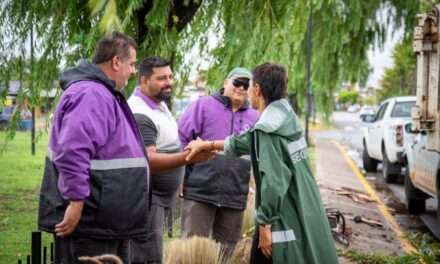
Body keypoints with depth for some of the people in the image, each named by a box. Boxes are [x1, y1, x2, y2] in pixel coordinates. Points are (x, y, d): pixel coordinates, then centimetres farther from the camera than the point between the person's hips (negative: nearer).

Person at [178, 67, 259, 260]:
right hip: (200, 191, -4)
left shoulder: (254, 118, 11)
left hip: (235, 196, 4)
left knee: (225, 250, 12)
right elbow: (180, 138, -2)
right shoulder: (204, 105, 0)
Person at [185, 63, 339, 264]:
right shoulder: (287, 117, 11)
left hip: (286, 222, -8)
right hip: (306, 217, 9)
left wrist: (265, 224, -16)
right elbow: (247, 142, 25)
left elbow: (273, 181, -22)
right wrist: (208, 144, 33)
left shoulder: (268, 128, -16)